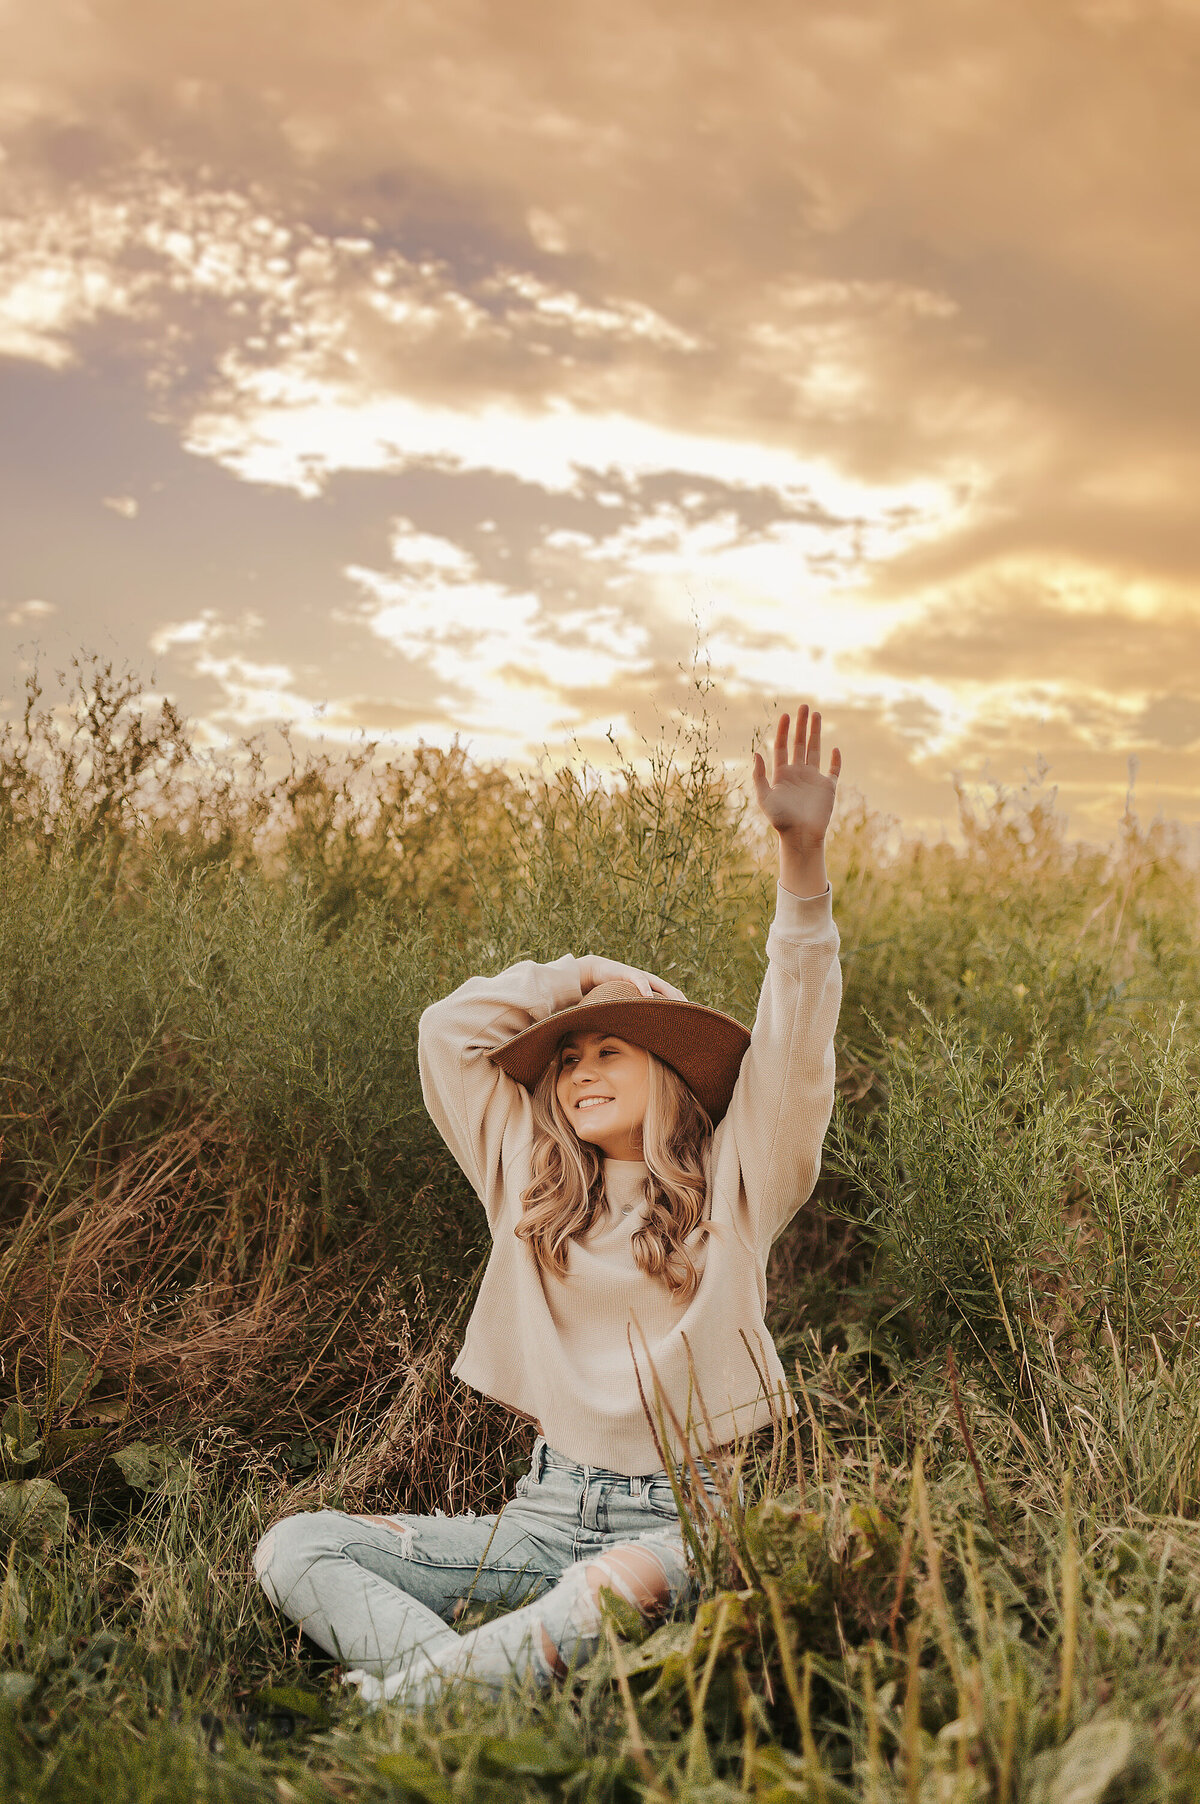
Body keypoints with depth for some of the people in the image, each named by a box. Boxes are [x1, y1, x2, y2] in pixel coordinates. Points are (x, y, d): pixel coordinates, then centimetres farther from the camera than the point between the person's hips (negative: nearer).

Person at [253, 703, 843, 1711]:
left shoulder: (735, 1185, 3)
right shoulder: (530, 1184, 13)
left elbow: (794, 1044, -11)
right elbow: (449, 1030, 12)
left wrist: (804, 854, -21)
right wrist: (593, 974, 13)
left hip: (683, 1517, -4)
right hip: (545, 1510, 4)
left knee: (640, 1579, -41)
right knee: (297, 1547, -15)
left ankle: (399, 1698, -36)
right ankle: (478, 1689, -35)